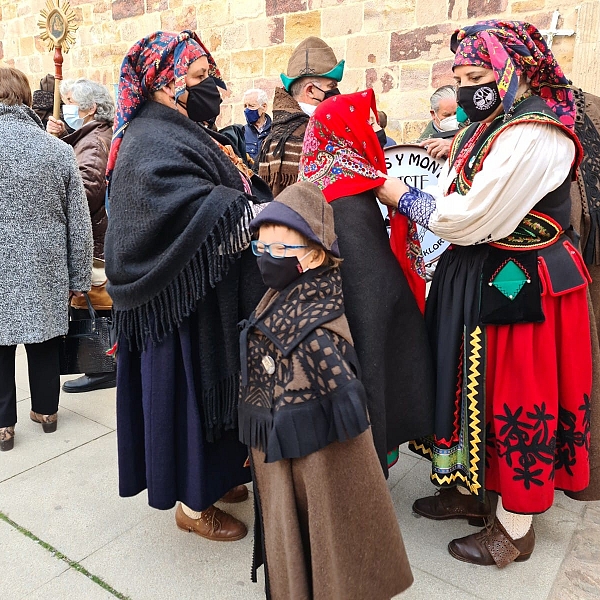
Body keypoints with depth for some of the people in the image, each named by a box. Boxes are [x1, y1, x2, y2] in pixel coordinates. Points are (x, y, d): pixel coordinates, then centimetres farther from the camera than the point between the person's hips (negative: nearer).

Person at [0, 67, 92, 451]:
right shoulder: (59, 150, -2)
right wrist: (79, 278, 7)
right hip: (46, 269, 2)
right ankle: (47, 410, 31)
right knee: (45, 339, 16)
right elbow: (80, 224, -1)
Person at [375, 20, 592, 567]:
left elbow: (471, 218, -23)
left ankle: (514, 529, 23)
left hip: (519, 287, -9)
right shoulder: (487, 128, 13)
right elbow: (453, 199, 10)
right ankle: (473, 490, 37)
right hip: (477, 276, 9)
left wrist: (403, 197, -11)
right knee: (475, 385, 17)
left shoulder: (533, 136, -19)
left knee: (514, 399, 3)